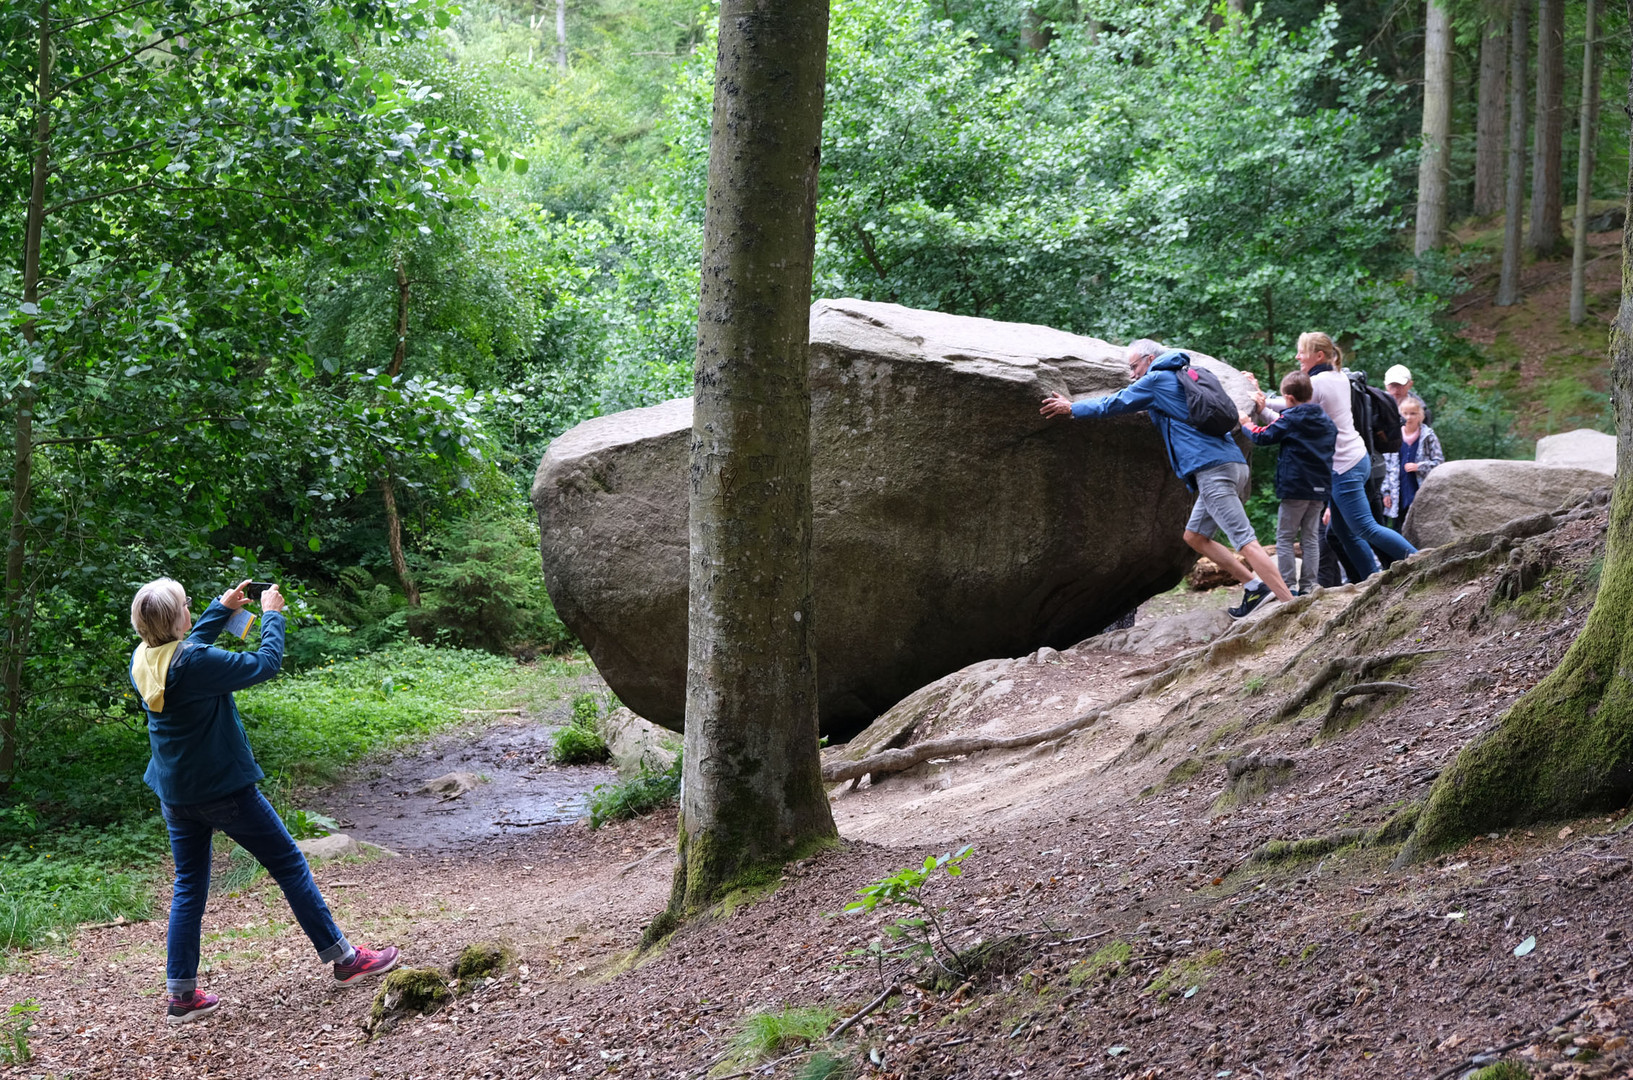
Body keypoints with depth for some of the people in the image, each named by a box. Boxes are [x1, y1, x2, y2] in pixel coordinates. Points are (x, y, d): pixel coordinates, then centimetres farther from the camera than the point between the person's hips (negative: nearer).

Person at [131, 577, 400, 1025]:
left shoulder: (143, 661, -2)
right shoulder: (194, 662, -25)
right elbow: (266, 664, -17)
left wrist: (222, 608, 21)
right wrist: (272, 615, -3)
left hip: (175, 794, 7)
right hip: (224, 788, -7)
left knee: (189, 887, 13)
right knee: (289, 864, 6)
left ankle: (181, 995, 11)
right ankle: (343, 958, 14)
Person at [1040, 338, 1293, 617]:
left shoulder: (1156, 380, 2)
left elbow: (1115, 404, 9)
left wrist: (1072, 409, 21)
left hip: (1212, 467, -10)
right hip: (1230, 465, 10)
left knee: (1244, 540, -15)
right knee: (1195, 536, 16)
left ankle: (1290, 604, -22)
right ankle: (1255, 585, 9)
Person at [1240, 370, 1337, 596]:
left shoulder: (1290, 419, -9)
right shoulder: (1325, 420, 9)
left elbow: (1262, 437, -5)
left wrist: (1246, 424, 14)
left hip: (1295, 487, -6)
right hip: (1320, 488, 6)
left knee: (1285, 538, 1)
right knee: (1311, 538, 10)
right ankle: (1308, 586, 8)